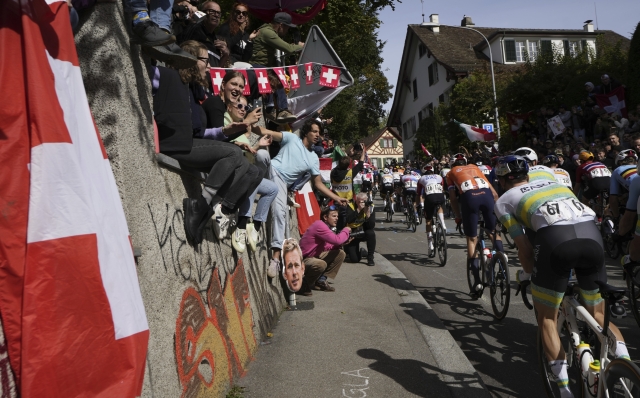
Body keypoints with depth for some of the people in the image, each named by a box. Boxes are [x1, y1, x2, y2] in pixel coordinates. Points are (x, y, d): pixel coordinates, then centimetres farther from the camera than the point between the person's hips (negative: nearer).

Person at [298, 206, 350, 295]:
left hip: (316, 255, 10)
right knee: (321, 264, -40)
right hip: (304, 259, -10)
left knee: (340, 253, 4)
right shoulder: (319, 225, -24)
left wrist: (344, 241, -4)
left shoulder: (326, 226, 8)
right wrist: (346, 230, -11)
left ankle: (321, 280, 5)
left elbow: (328, 247, 8)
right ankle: (305, 284, -9)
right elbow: (337, 240, -31)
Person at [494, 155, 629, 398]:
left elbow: (524, 246, 9)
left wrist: (528, 274, 27)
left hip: (555, 239, -4)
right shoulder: (552, 183, 34)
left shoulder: (504, 200, 19)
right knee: (598, 314, 25)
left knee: (547, 318, 15)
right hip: (592, 234, 5)